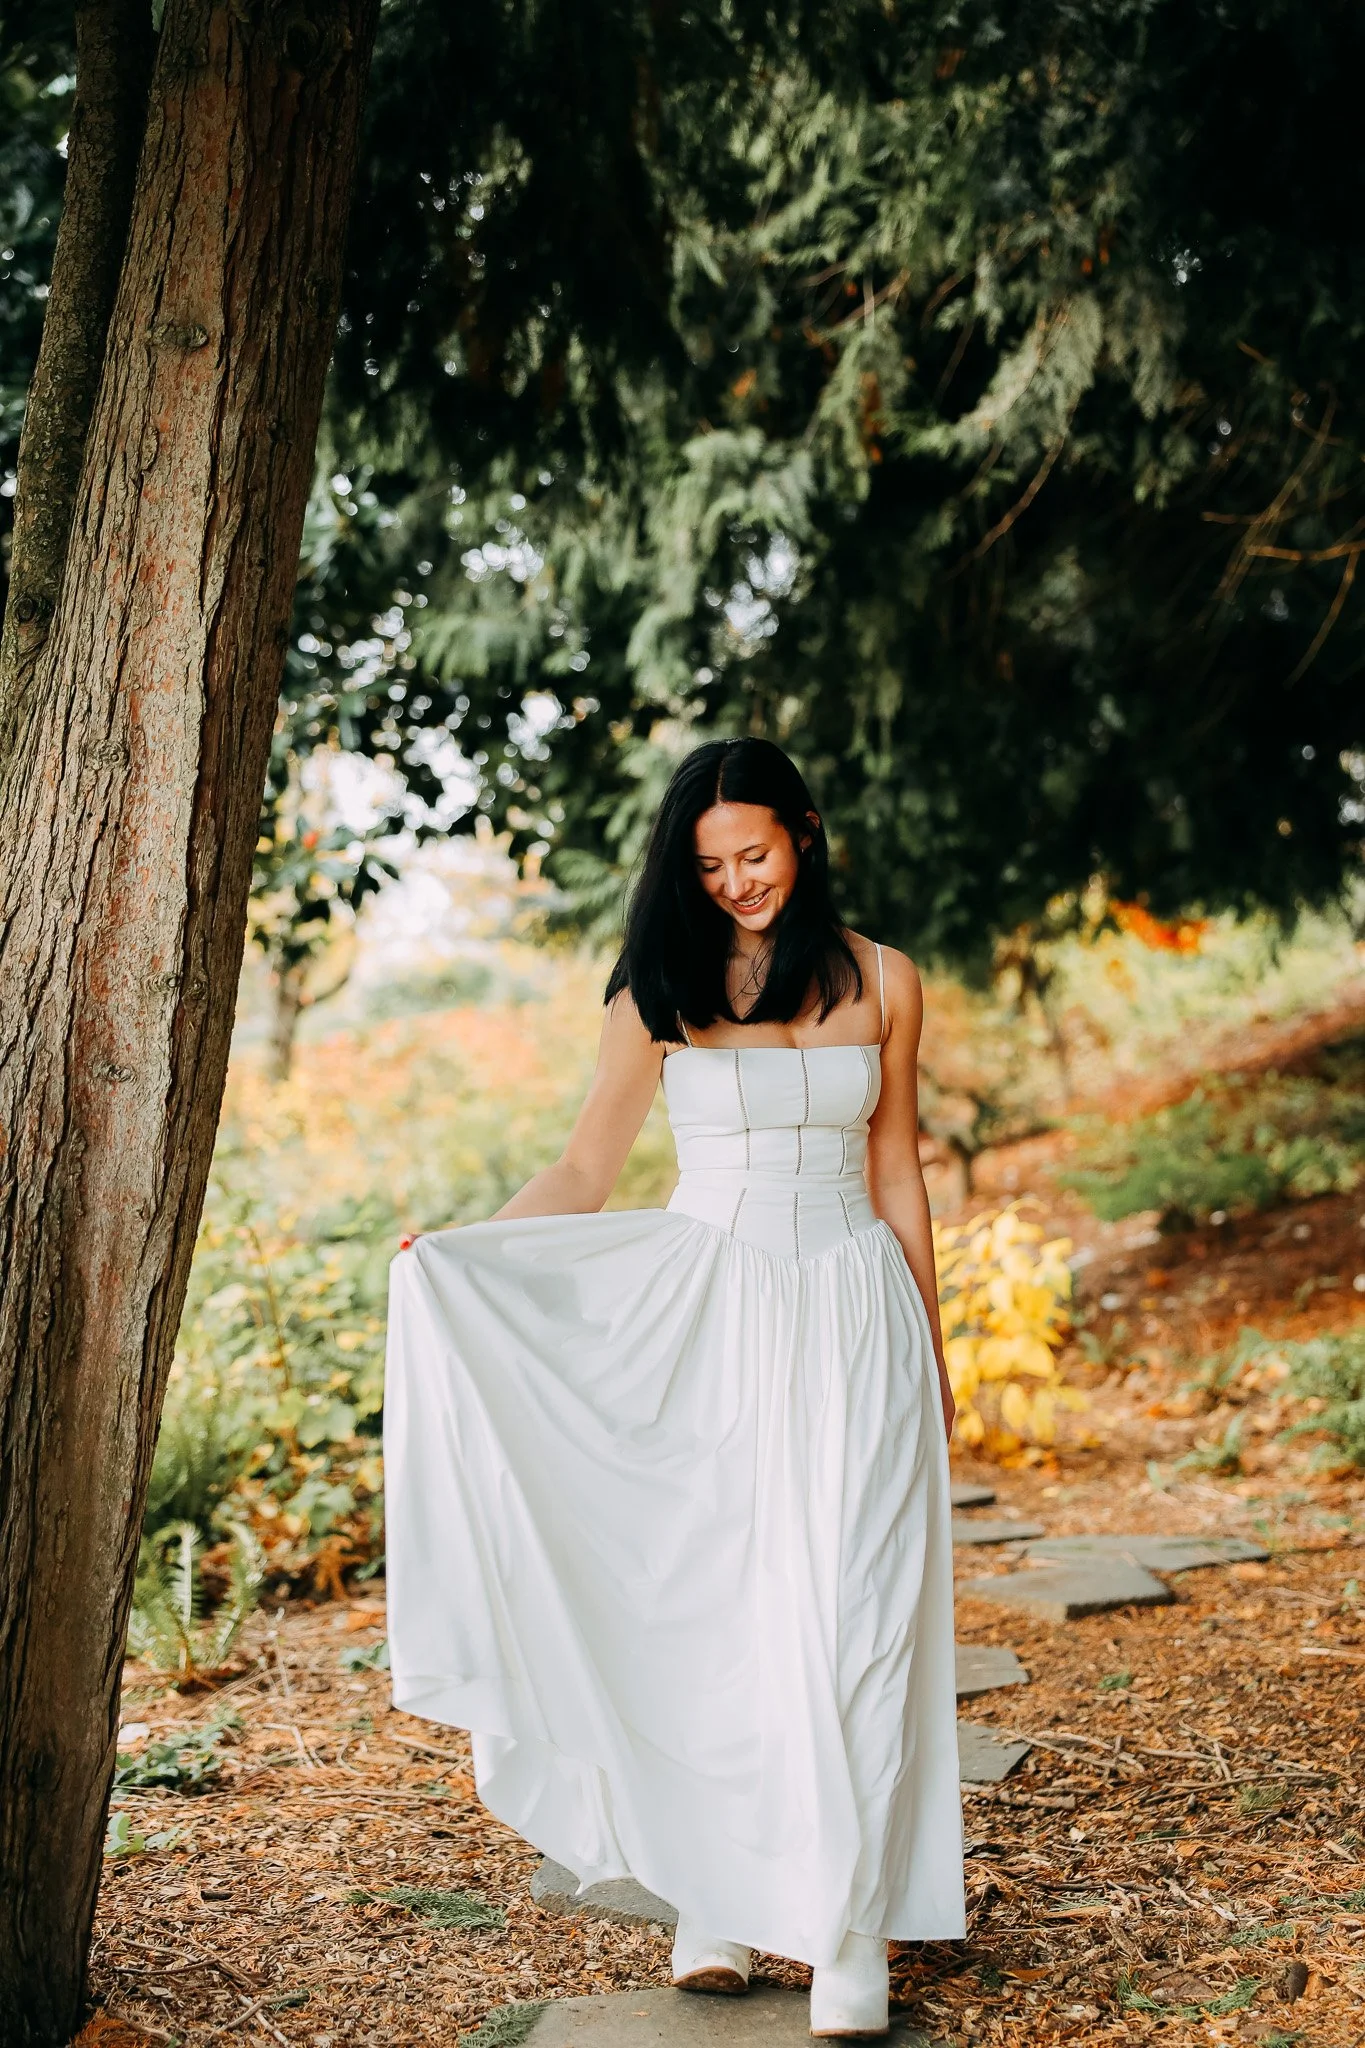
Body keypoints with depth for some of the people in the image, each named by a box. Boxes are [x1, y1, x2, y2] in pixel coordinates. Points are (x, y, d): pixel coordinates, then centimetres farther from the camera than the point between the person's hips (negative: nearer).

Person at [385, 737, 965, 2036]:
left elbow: (895, 1170, 13)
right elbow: (584, 1171, 5)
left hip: (849, 1312, 0)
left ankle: (848, 1931, 3)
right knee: (708, 1608, 2)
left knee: (843, 1615, -4)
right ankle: (719, 1903, 13)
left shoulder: (879, 984, 6)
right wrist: (456, 1251, -10)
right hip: (706, 1317, 0)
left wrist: (931, 1345, 14)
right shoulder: (661, 990, 3)